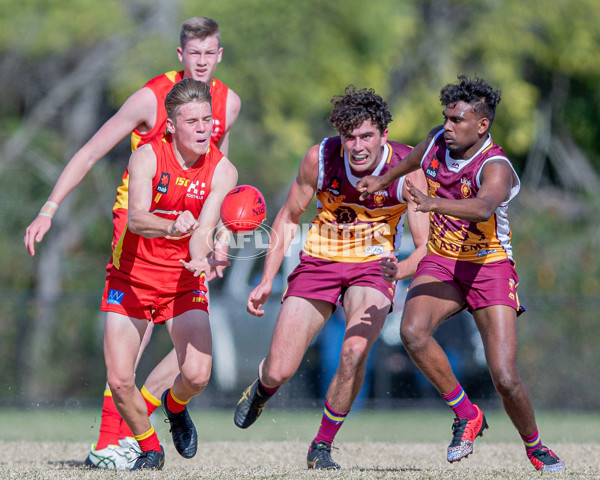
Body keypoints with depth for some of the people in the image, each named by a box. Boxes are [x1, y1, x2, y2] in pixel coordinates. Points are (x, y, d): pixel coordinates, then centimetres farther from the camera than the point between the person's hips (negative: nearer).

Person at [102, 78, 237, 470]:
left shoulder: (222, 170, -9)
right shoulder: (147, 157, -15)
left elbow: (204, 230, -19)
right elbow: (135, 219, -30)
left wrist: (201, 258, -42)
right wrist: (172, 227, -51)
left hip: (183, 282, 1)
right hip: (132, 277, -1)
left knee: (197, 375, -17)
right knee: (120, 380, -12)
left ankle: (175, 406, 22)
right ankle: (149, 448, 17)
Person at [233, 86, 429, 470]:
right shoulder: (319, 158, -17)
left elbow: (426, 247, -18)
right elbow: (289, 218, 0)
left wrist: (401, 270, -40)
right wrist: (267, 280, -6)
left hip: (374, 265, -1)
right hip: (320, 261, 1)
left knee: (355, 349, -30)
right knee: (279, 372, -6)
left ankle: (322, 447, -9)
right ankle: (262, 391, 35)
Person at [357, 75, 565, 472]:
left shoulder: (496, 168, -21)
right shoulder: (438, 142, -1)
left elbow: (483, 207, -44)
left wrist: (433, 203, -59)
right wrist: (384, 179, 35)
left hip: (489, 266, -5)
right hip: (441, 262, 5)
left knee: (505, 379, -13)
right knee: (413, 332, -28)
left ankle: (534, 446, 18)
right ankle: (466, 415, -9)